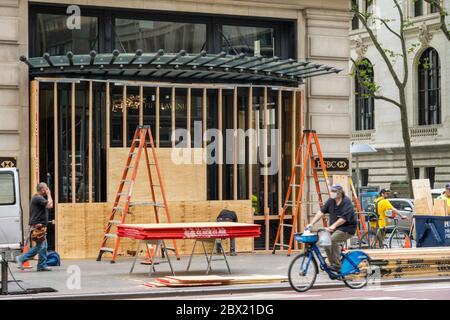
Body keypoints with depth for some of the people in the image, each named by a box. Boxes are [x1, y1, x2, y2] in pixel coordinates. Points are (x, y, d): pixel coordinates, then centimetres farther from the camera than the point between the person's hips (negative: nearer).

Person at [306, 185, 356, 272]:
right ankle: (332, 264, 4)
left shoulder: (346, 202, -15)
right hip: (335, 228, 7)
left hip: (347, 227, -7)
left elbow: (344, 218, -27)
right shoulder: (331, 200, 4)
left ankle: (336, 266, -24)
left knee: (333, 239, -29)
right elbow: (321, 212, 0)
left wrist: (333, 226, -40)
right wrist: (312, 223, -10)